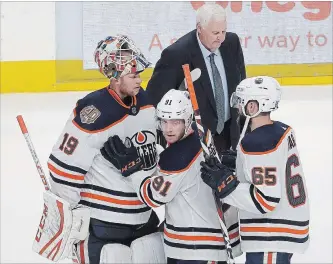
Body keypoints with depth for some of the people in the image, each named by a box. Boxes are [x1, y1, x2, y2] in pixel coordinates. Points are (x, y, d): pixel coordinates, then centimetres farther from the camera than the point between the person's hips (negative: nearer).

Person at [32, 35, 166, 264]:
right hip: (102, 223, -8)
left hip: (144, 215, 8)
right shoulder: (94, 114, -22)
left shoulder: (146, 101, 2)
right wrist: (70, 216, -15)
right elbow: (65, 165, -20)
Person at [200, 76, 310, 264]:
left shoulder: (256, 144, -23)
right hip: (289, 225, 10)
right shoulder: (282, 130, 6)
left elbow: (265, 201, -24)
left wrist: (225, 184, -19)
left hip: (271, 240, -10)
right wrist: (238, 163, 9)